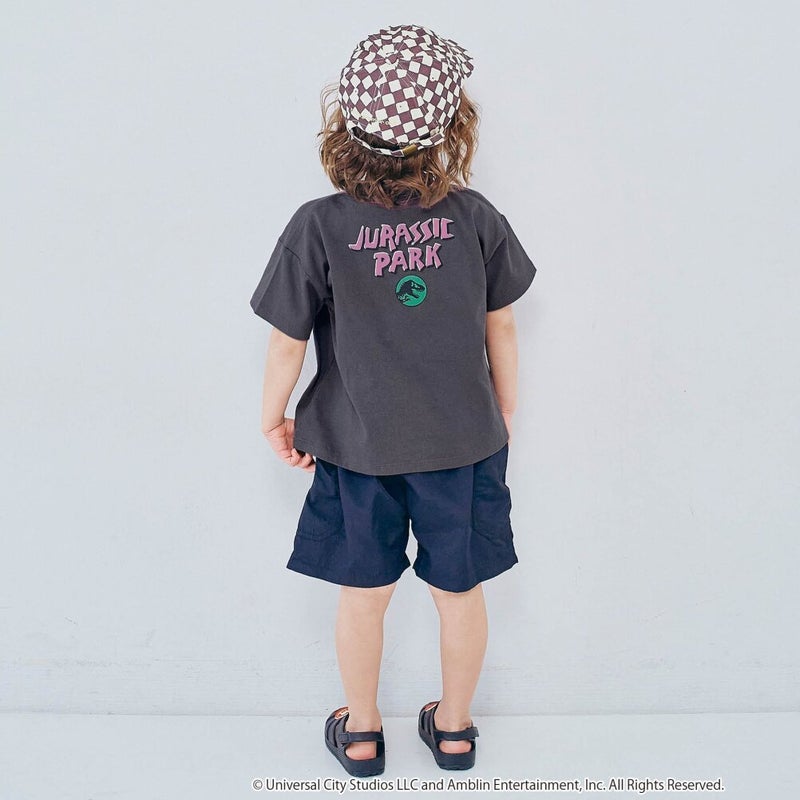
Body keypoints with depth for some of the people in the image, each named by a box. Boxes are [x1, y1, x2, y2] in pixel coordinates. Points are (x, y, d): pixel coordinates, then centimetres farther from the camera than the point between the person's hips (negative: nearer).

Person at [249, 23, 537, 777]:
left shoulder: (318, 227, -17)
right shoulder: (476, 217, -11)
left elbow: (287, 342, -10)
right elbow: (501, 326, -1)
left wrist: (274, 418, 7)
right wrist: (504, 409, 14)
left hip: (357, 447, -1)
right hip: (463, 441, 1)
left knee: (362, 595, 18)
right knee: (459, 592, 18)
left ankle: (361, 734, 37)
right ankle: (454, 728, 38)